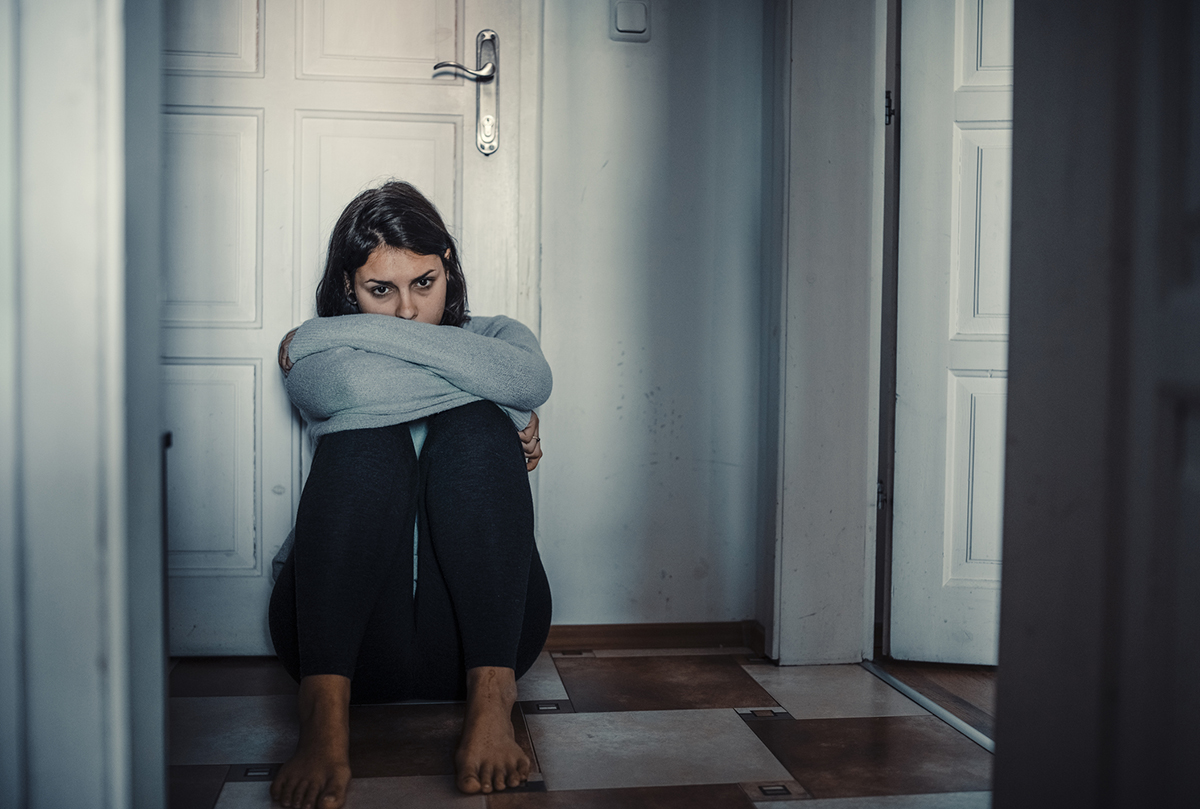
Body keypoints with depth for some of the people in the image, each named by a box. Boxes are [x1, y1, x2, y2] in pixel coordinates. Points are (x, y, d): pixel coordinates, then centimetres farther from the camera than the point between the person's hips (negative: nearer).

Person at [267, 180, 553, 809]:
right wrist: (506, 420, -7)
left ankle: (490, 701, -35)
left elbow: (531, 377, -11)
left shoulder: (497, 335, 17)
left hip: (478, 625, 1)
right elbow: (358, 386, -15)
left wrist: (363, 330, -8)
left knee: (474, 430, -22)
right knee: (368, 438, -25)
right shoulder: (311, 351, 13)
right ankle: (325, 714, -41)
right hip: (341, 624, -1)